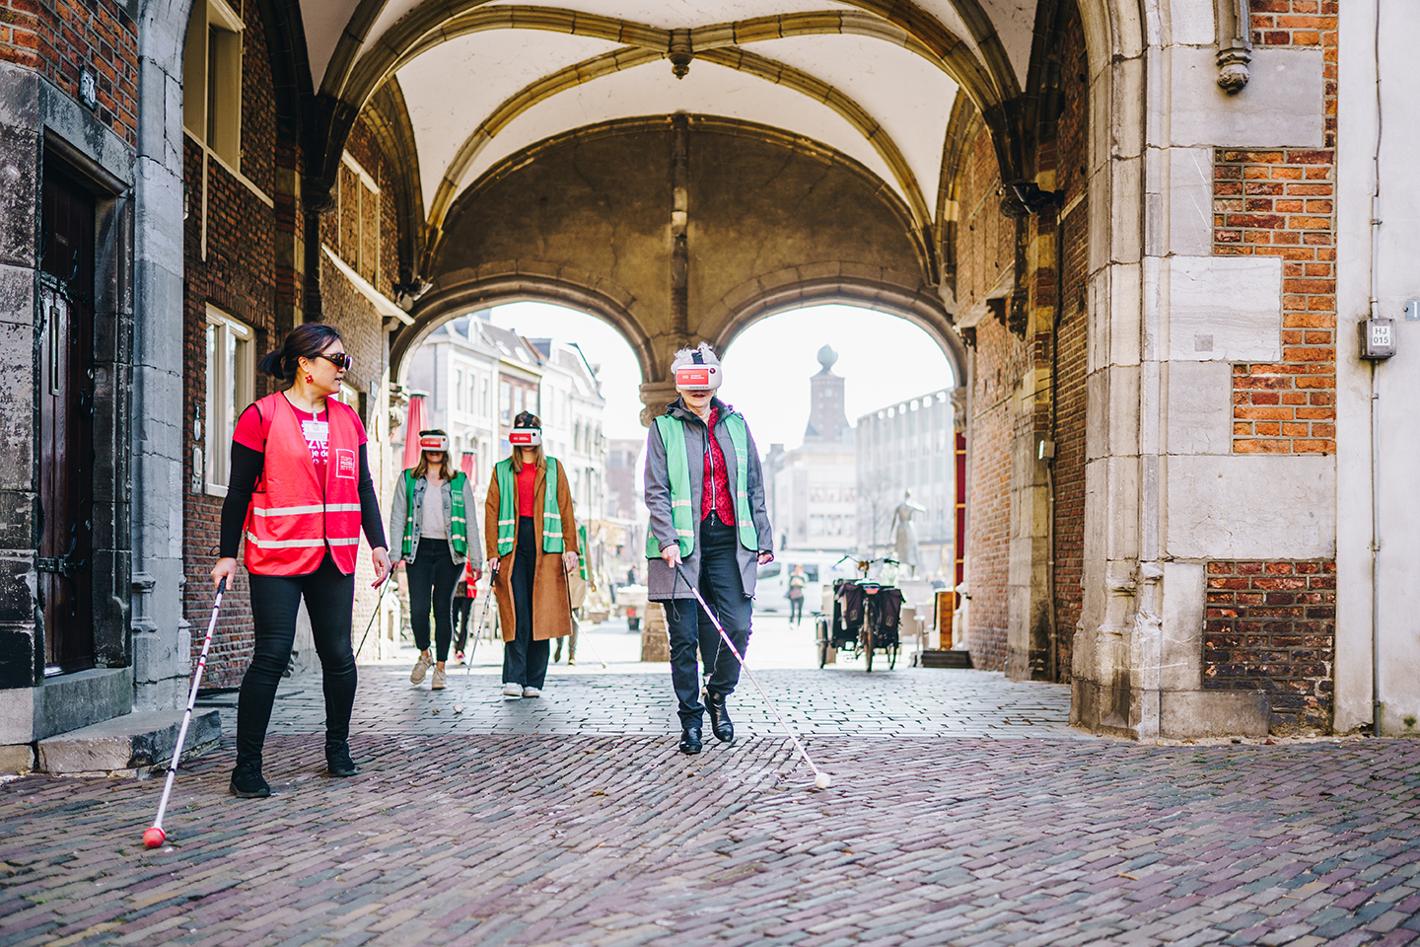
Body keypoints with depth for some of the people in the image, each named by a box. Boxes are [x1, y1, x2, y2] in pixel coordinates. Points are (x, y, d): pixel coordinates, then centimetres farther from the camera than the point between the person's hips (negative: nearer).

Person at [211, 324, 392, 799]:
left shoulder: (347, 418, 11)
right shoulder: (261, 416, -5)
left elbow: (363, 486, 16)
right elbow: (239, 491, -3)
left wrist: (378, 544, 11)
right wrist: (228, 554, -4)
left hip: (335, 559, 5)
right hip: (276, 560, -5)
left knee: (338, 656, 9)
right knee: (272, 656, -6)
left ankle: (338, 748, 27)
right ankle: (247, 766, 3)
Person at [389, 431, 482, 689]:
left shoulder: (460, 481, 9)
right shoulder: (408, 479, 9)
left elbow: (471, 521, 7)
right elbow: (397, 517, 6)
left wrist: (476, 558, 1)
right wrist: (396, 554, -5)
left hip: (449, 551, 0)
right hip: (419, 550, 0)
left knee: (443, 608, 1)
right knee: (418, 608, -8)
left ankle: (440, 667, 11)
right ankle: (424, 654, 19)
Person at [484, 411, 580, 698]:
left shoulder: (553, 468, 14)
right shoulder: (502, 470, 14)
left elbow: (565, 509, 9)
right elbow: (492, 511, 9)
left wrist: (570, 547, -1)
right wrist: (492, 552, -1)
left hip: (546, 546, 0)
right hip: (512, 545, 0)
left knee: (542, 614, -2)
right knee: (516, 614, -10)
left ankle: (534, 681, 3)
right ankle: (514, 678, -11)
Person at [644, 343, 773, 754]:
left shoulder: (735, 424, 12)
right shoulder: (664, 428, 3)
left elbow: (754, 486, 15)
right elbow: (656, 491, -2)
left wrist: (764, 539, 10)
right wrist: (667, 540, -14)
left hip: (730, 542, 2)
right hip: (682, 545, -2)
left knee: (738, 627, -7)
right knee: (684, 637, 1)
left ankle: (718, 696, 18)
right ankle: (690, 719, 14)